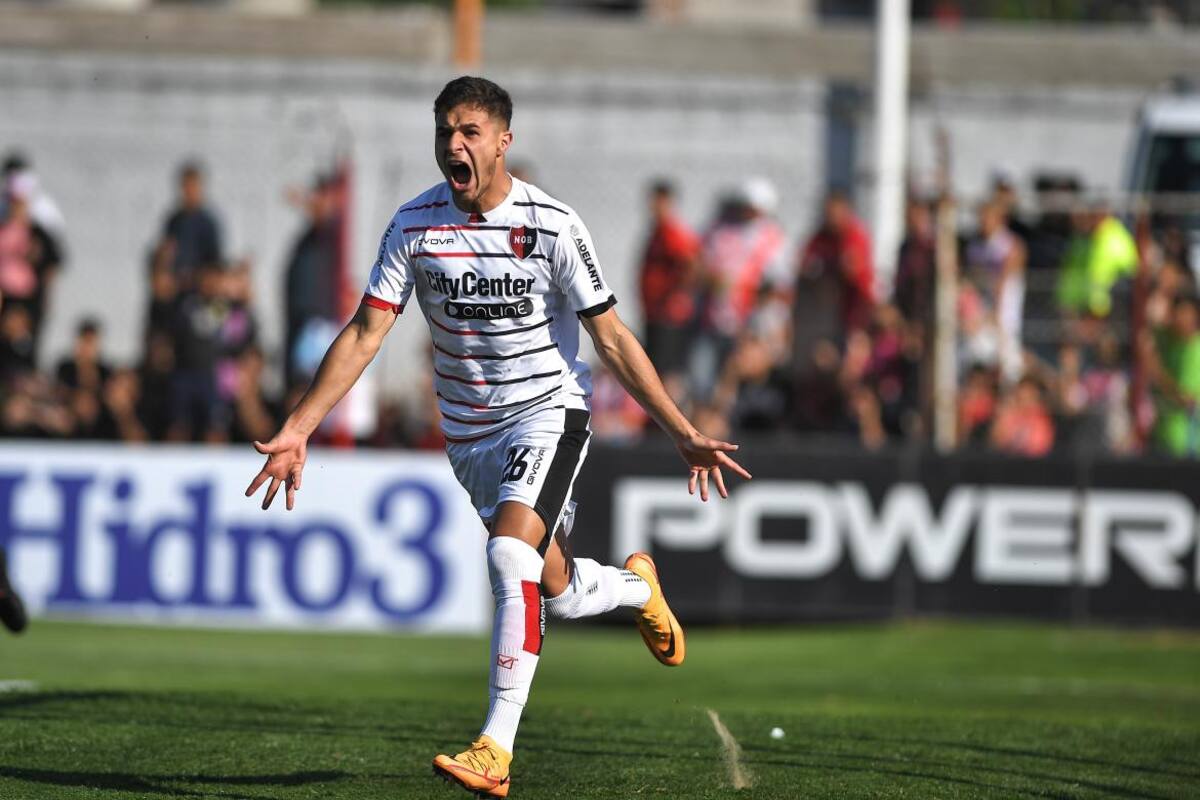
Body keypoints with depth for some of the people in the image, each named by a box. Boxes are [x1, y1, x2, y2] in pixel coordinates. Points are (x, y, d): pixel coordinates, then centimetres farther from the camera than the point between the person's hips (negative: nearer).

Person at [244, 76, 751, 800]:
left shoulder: (553, 225, -13)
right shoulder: (415, 225, -6)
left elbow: (613, 339, -7)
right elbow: (366, 333, -5)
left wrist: (685, 434, -10)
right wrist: (297, 430, -12)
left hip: (549, 408, -4)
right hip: (469, 432, 4)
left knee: (511, 553, -27)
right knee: (556, 592, 9)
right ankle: (636, 587, 46)